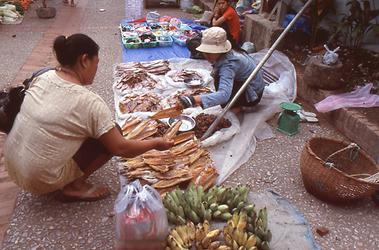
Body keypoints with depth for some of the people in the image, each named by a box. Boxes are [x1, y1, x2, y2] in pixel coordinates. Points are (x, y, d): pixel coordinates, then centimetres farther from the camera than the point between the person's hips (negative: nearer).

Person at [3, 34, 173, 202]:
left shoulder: (43, 77, -2)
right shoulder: (89, 102, -21)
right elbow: (120, 149, -15)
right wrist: (156, 143, -1)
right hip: (42, 179, -7)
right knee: (111, 134, -3)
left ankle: (71, 183, 15)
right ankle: (74, 187, 0)